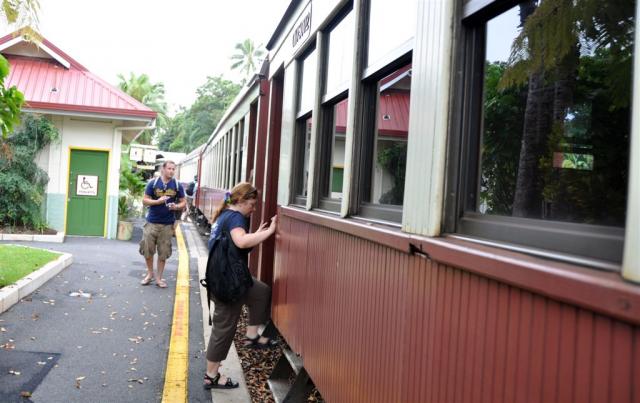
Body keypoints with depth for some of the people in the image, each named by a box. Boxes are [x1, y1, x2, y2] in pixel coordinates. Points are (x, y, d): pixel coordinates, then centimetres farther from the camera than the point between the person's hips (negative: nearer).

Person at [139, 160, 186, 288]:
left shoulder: (177, 185, 1)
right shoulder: (153, 183, -2)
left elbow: (183, 202, 7)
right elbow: (145, 201, -1)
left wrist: (177, 206, -15)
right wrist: (158, 201, -18)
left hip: (167, 224, 0)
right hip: (152, 222, 0)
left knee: (163, 253, 5)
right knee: (147, 250, 4)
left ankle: (159, 278, 18)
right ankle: (150, 273, 26)